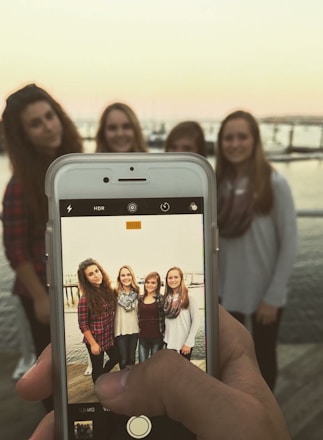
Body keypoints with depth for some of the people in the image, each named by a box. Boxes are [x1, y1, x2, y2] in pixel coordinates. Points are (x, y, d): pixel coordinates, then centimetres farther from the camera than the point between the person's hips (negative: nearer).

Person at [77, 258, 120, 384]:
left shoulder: (109, 291, -5)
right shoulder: (85, 299, -22)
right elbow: (83, 325, -17)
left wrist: (114, 332, 6)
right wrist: (93, 344, -15)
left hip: (110, 336, 6)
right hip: (95, 339, -5)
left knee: (116, 357, 21)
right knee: (97, 367, 13)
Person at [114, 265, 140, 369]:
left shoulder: (136, 292, 3)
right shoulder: (116, 293, -10)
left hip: (134, 329, 4)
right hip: (120, 330, -3)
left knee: (132, 358, 14)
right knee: (123, 359, 3)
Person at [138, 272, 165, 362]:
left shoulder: (161, 299, -5)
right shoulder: (140, 298, 6)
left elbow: (165, 317, -6)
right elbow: (138, 316, 14)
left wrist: (163, 335, -10)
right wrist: (138, 332, 10)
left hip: (157, 337, -3)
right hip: (143, 337, 3)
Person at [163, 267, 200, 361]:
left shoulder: (189, 297, -9)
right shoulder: (166, 298, 6)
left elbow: (196, 321, -10)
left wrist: (188, 343, -12)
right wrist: (164, 337, 4)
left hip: (184, 344, -4)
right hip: (169, 343, 4)